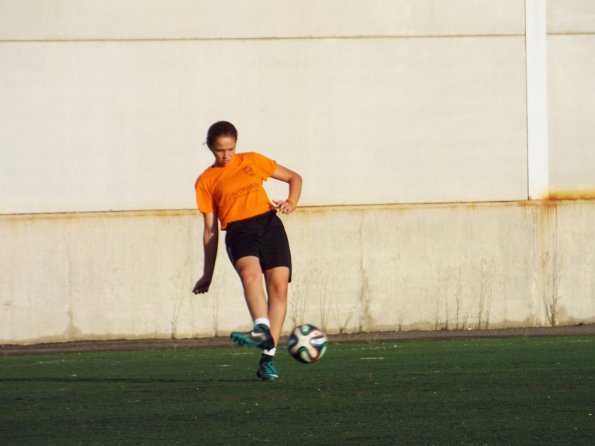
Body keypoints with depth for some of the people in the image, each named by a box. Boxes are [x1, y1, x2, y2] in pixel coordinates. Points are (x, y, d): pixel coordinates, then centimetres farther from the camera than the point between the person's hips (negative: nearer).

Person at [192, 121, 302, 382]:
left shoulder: (252, 161, 16)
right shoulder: (206, 182, 13)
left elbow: (294, 177, 23)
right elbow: (210, 229, 15)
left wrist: (291, 202, 2)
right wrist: (208, 274, 13)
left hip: (269, 224, 2)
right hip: (239, 231, -2)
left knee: (279, 285, -14)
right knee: (250, 273, -33)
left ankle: (268, 358, -13)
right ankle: (263, 329, -56)